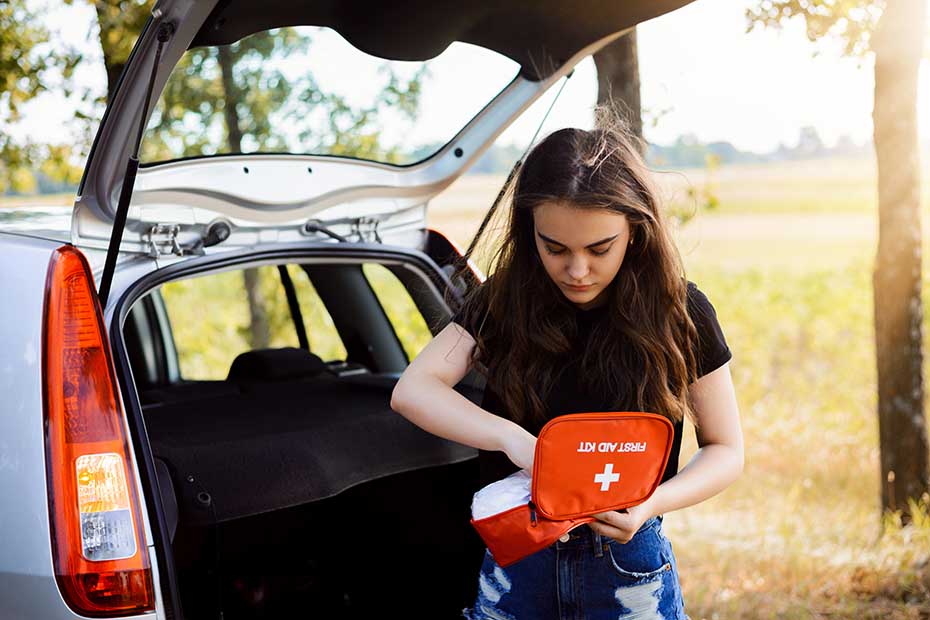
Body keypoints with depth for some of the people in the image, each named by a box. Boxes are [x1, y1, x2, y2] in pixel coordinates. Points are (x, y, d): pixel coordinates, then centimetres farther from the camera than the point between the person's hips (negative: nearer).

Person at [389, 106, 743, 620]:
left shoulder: (679, 313, -9)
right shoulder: (503, 302, -5)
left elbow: (726, 451, -2)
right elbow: (412, 389, -15)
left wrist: (654, 502, -22)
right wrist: (512, 438, -31)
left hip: (629, 570, -1)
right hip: (513, 569, 2)